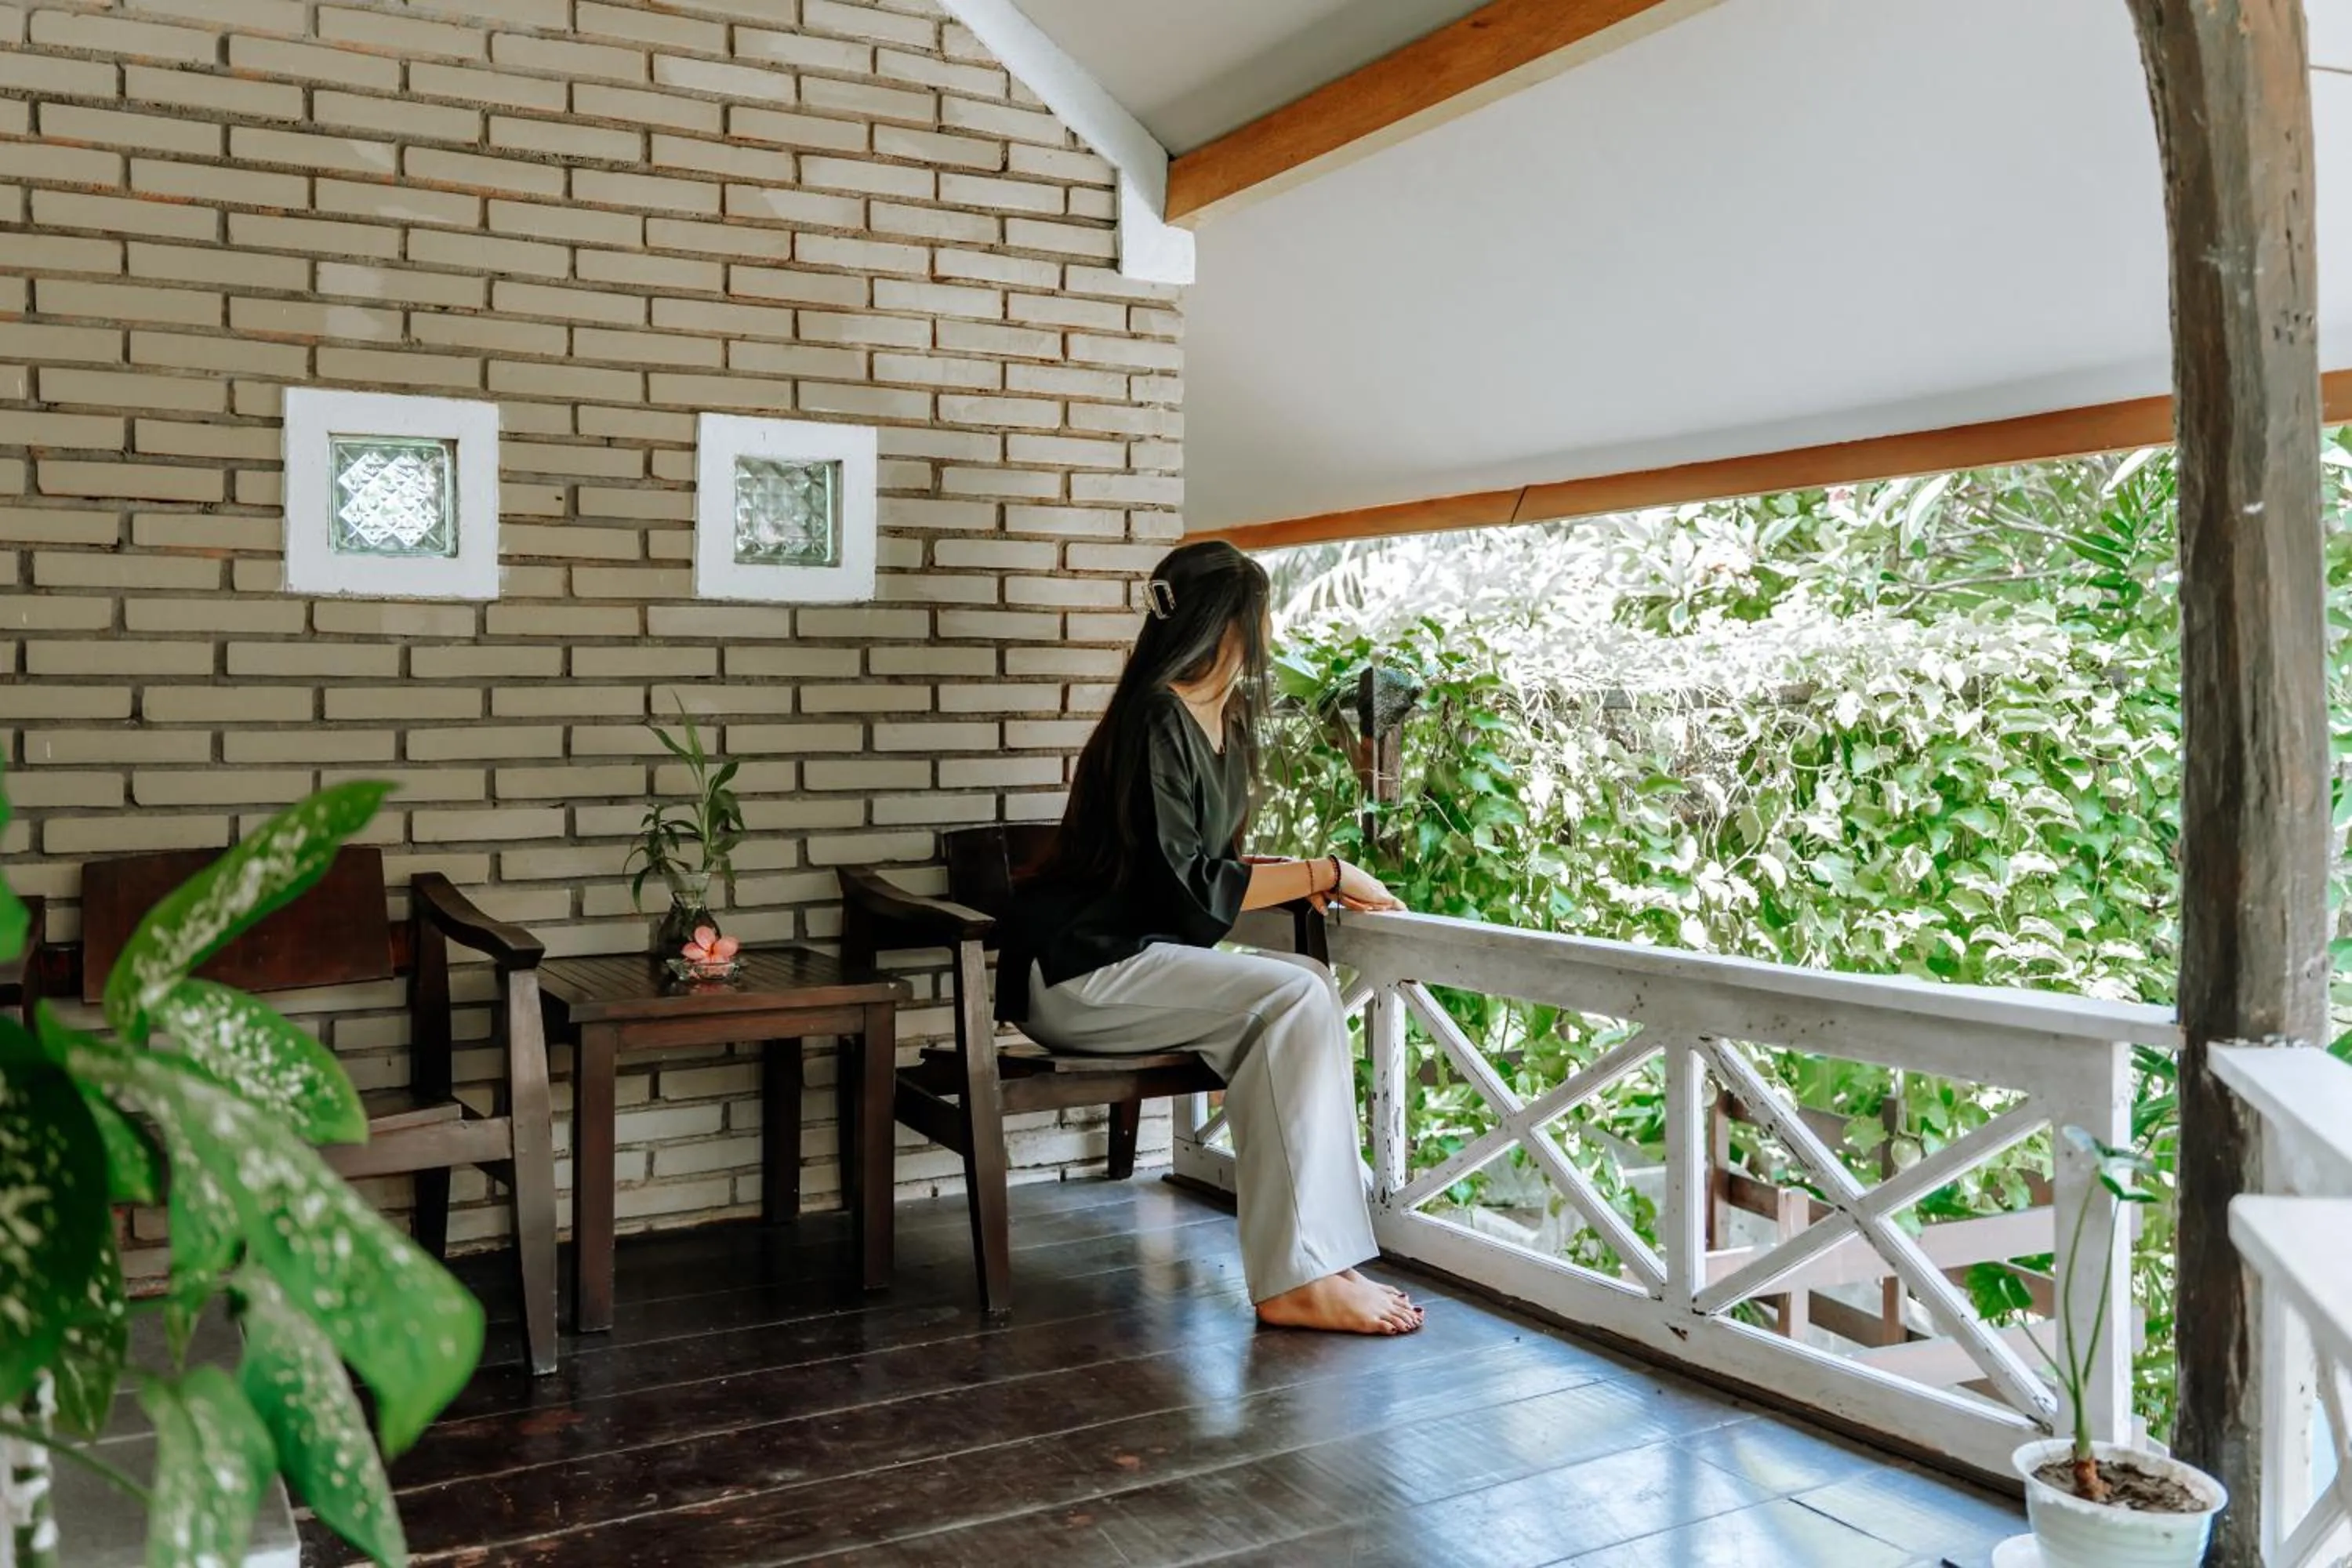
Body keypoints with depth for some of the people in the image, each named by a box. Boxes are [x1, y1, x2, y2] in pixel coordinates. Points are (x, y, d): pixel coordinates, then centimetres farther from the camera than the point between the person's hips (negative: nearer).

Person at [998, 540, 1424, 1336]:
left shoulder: (1224, 723, 14)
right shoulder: (1156, 722, -16)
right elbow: (1185, 888, -19)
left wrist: (1309, 877, 4)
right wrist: (1321, 873, -12)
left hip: (1138, 956, 9)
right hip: (1079, 972, -9)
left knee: (1309, 988, -11)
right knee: (1296, 998, -23)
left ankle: (1311, 1262, -14)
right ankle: (1298, 1278, -24)